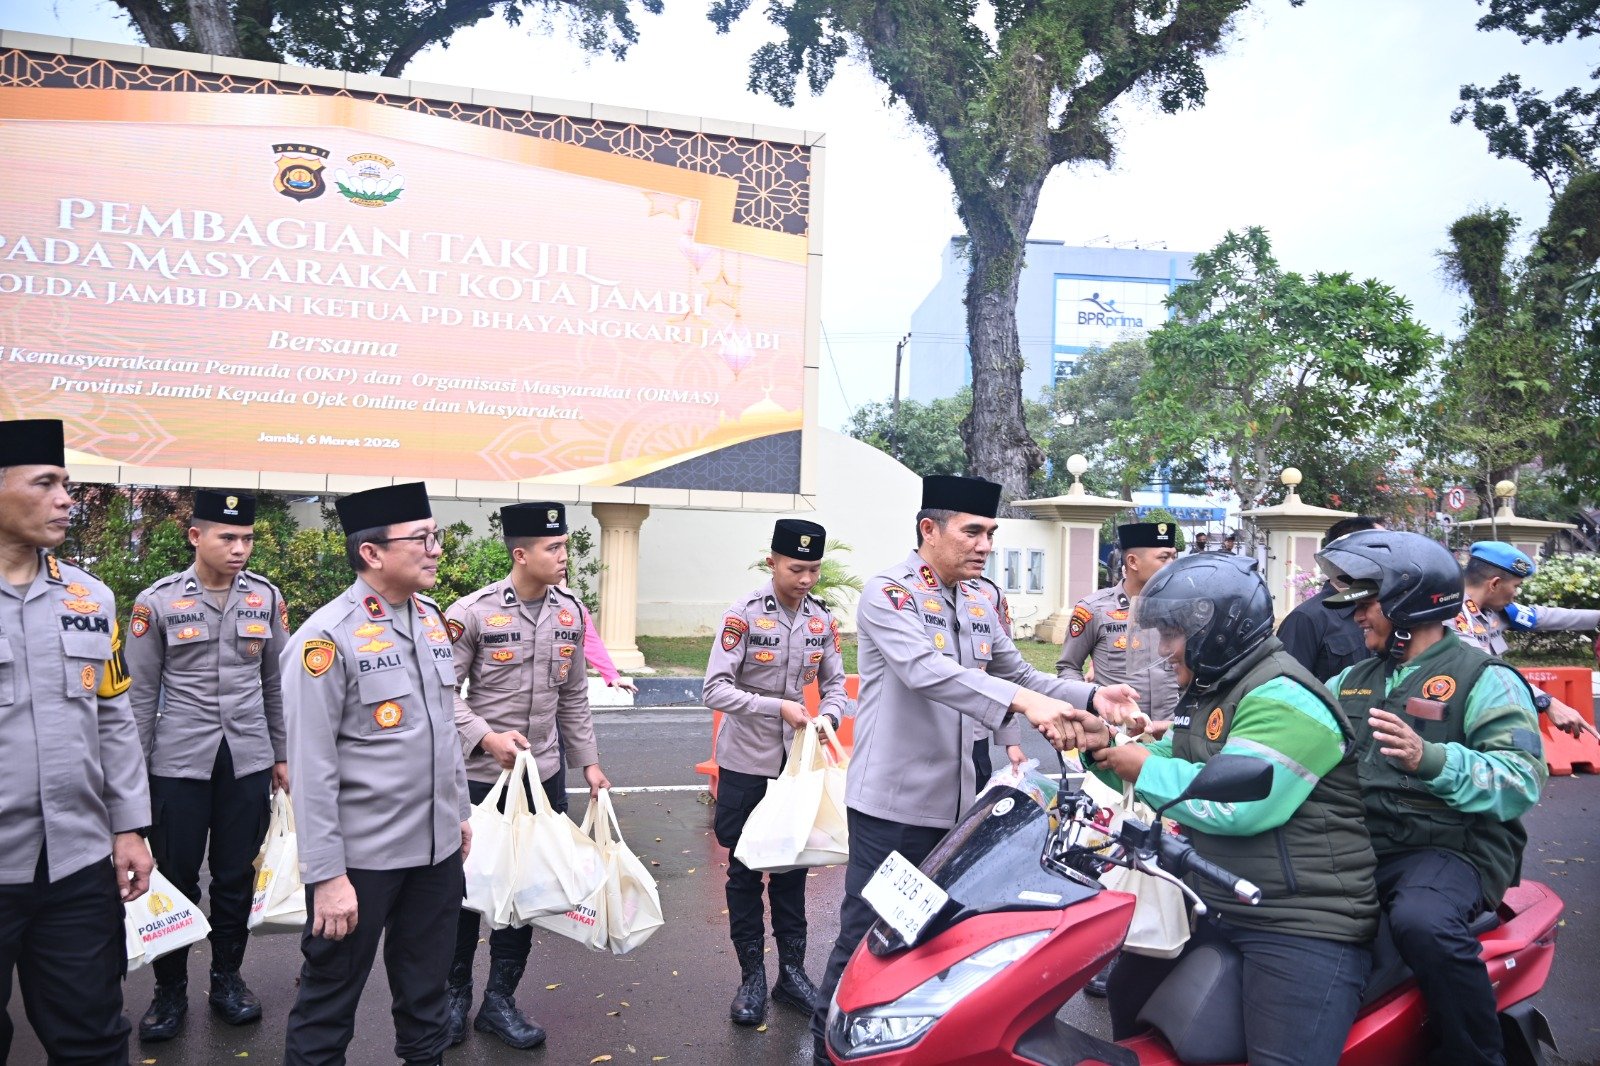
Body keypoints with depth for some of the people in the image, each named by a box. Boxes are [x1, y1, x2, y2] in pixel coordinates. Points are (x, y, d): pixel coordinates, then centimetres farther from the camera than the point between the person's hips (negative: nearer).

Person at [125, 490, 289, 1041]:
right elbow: (140, 695, -1)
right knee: (176, 876, 8)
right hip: (178, 763, -2)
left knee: (237, 876, 11)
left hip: (247, 762, 2)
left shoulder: (267, 597, 2)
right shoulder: (157, 602, -5)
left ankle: (227, 977, 29)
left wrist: (281, 755, 12)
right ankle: (170, 989, 26)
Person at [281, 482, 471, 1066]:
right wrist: (327, 875, -16)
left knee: (427, 985, 21)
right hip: (362, 858, -6)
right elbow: (312, 770, -17)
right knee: (331, 993, 13)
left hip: (438, 848, 6)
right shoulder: (327, 638, -17)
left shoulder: (432, 618, 5)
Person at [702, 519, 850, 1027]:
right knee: (745, 869, 7)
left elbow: (834, 685, 8)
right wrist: (778, 707, -25)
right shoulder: (745, 613, -15)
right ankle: (752, 976, 20)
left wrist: (827, 717, -13)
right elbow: (715, 689, -18)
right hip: (746, 762, -4)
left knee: (793, 865, 12)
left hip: (797, 761, 4)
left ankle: (792, 970, 25)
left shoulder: (823, 619, -1)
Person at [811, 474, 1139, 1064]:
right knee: (867, 933, 2)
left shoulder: (978, 604, 12)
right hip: (893, 804, -7)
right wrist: (1025, 702, -38)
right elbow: (926, 670, -29)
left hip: (956, 804, 7)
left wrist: (1090, 696, -3)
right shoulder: (888, 592, -13)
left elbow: (1020, 674, 15)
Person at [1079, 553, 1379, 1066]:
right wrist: (1107, 747, 1)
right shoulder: (1207, 691, 12)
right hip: (1213, 903, 10)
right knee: (1125, 993, 21)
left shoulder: (1282, 699, -20)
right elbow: (1173, 766, 19)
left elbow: (1236, 803, -30)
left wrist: (1145, 769, -18)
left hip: (1304, 918, -10)